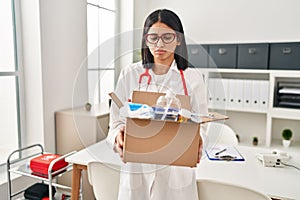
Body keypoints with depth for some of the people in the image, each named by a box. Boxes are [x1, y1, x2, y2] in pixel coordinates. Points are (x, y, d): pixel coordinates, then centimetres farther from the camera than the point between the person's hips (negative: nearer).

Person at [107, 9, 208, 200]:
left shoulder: (192, 78, -1)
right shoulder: (130, 74, 0)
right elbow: (117, 120, 1)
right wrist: (118, 136, -22)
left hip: (177, 169, 0)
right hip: (136, 167, 1)